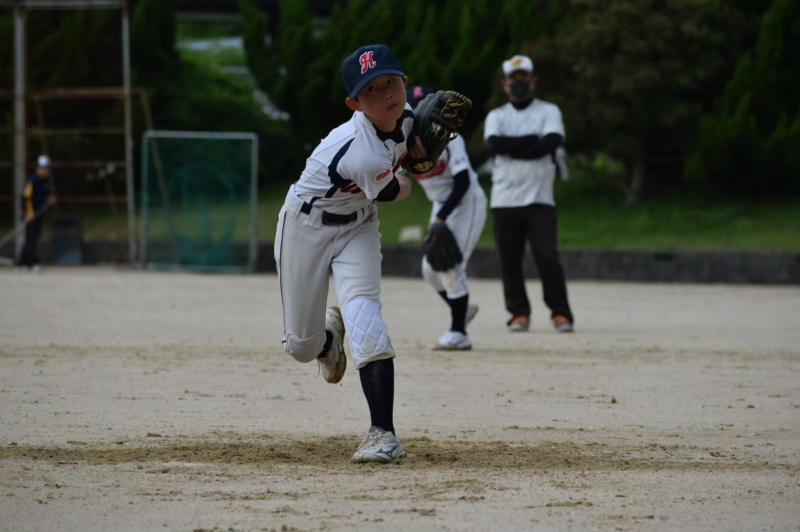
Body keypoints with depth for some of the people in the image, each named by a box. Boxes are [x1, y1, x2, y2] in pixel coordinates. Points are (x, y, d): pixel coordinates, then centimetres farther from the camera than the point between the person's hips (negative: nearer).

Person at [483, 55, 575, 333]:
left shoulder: (548, 112, 9)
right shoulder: (496, 116, 13)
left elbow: (552, 142, -11)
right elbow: (495, 143, -9)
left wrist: (513, 150, -9)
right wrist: (533, 139, -10)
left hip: (539, 200, -2)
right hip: (505, 201, 2)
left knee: (548, 256, -12)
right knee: (510, 260, 0)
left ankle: (561, 313, -2)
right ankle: (519, 314, 10)